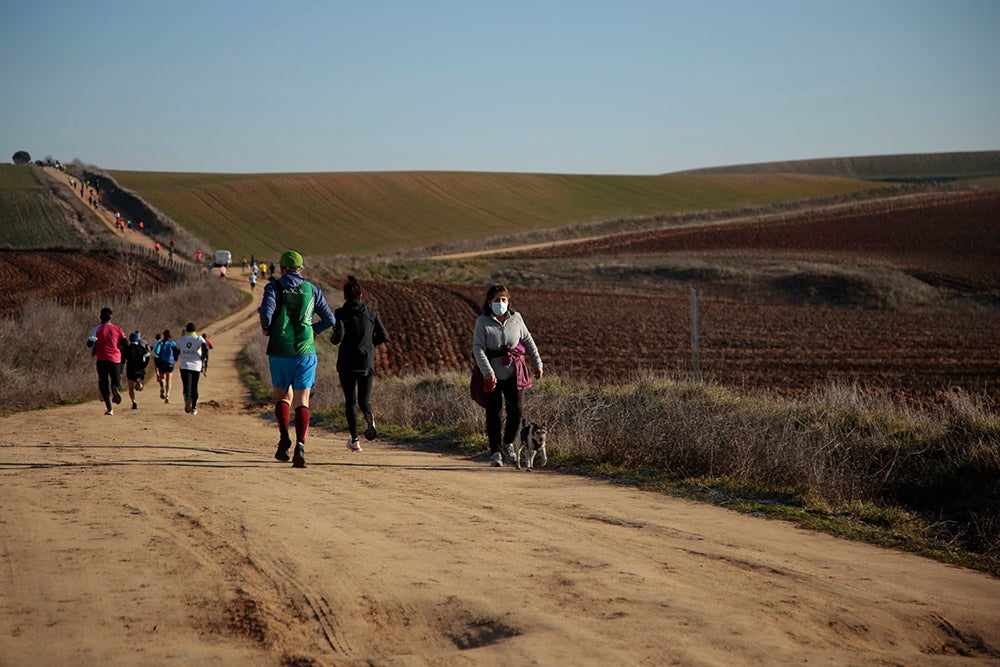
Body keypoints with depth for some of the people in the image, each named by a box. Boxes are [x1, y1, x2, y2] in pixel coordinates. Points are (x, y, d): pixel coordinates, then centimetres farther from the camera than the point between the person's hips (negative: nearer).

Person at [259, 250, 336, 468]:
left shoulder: (274, 287, 2)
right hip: (305, 352, 0)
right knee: (302, 401, 0)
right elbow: (330, 319, 8)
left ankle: (284, 436, -4)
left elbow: (267, 313, -15)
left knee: (282, 396, 18)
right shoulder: (312, 290, 8)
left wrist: (266, 328, 5)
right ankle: (300, 445, -18)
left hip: (279, 352, 0)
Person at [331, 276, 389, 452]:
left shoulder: (340, 313, -6)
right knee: (364, 400, 7)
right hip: (367, 361, 2)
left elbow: (339, 336, -18)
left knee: (350, 401, 11)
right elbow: (384, 336, 3)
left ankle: (354, 440, 6)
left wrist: (332, 339, 5)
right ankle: (369, 418, -28)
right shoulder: (370, 312, 4)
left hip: (346, 362, -2)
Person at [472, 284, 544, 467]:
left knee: (517, 409, -3)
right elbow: (478, 348, -14)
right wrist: (487, 371, -24)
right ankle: (495, 452, 14)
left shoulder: (516, 318, 3)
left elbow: (528, 341, 13)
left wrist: (537, 363, 13)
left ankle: (508, 443, 21)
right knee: (493, 412, 4)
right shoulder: (482, 322, -7)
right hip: (492, 374, -2)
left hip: (514, 372, 2)